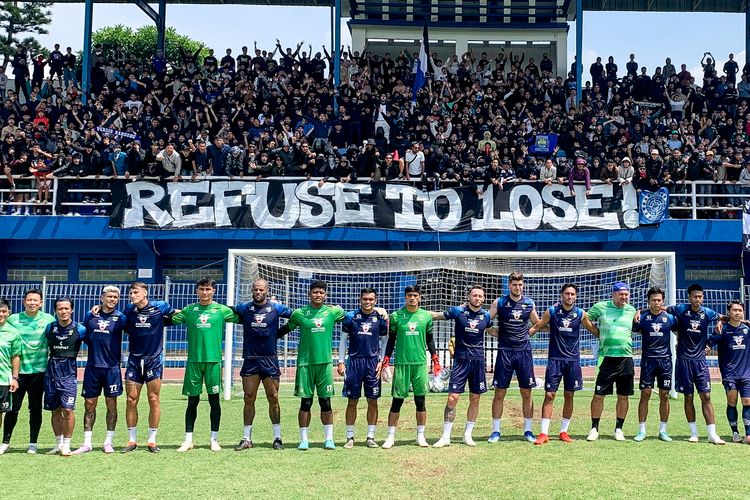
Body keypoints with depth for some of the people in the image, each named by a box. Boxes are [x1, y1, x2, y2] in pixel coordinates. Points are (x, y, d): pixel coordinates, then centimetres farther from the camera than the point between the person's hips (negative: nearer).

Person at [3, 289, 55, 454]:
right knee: (13, 407, 3)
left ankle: (33, 443, 16)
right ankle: (5, 442, 15)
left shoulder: (49, 319, 0)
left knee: (35, 409, 7)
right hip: (17, 370, 0)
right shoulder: (13, 319, 2)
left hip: (38, 370, 0)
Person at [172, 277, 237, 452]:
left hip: (213, 359, -1)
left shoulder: (222, 310, 4)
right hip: (193, 360, 1)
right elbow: (171, 320, 11)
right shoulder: (189, 310, 8)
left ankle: (214, 439, 13)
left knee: (214, 400, 3)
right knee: (192, 401, 5)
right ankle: (188, 440, 13)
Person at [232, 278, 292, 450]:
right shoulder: (244, 308, 5)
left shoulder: (276, 308, 3)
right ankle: (247, 439, 11)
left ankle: (277, 437, 11)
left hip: (270, 359, -1)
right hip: (250, 360, 1)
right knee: (249, 399, 3)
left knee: (273, 399, 2)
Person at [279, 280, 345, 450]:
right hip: (305, 362, -1)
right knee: (306, 402, 1)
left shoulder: (333, 311, 5)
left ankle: (329, 438, 13)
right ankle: (303, 439, 10)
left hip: (325, 362, 1)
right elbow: (285, 329, 14)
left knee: (325, 402, 5)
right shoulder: (299, 313, 2)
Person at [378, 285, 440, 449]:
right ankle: (391, 437, 8)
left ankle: (421, 436, 16)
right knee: (397, 401, 0)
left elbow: (430, 340, 13)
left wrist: (435, 360, 8)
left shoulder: (426, 316, 6)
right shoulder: (396, 316, 2)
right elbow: (391, 340, 7)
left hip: (420, 363, 1)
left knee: (420, 401, 5)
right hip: (401, 363, -1)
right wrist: (385, 361, 2)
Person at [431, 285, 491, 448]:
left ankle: (468, 435, 21)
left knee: (475, 399, 8)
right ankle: (446, 437, 2)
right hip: (461, 360, -3)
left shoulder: (486, 315, 5)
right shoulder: (458, 311, -4)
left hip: (478, 361, 3)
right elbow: (436, 316, 6)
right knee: (452, 398, -8)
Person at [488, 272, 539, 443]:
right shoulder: (499, 302, 0)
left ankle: (528, 430, 16)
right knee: (499, 393, 0)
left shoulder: (529, 303, 6)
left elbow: (538, 324, 20)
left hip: (524, 352, 2)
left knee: (527, 393, 5)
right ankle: (496, 431, 9)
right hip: (505, 351, -2)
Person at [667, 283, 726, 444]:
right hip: (684, 359, -1)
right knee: (689, 396, 4)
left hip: (700, 360, 1)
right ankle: (694, 433, 15)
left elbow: (723, 318, 24)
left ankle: (712, 434, 0)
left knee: (706, 396, -3)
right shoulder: (680, 310, -5)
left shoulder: (707, 313, 1)